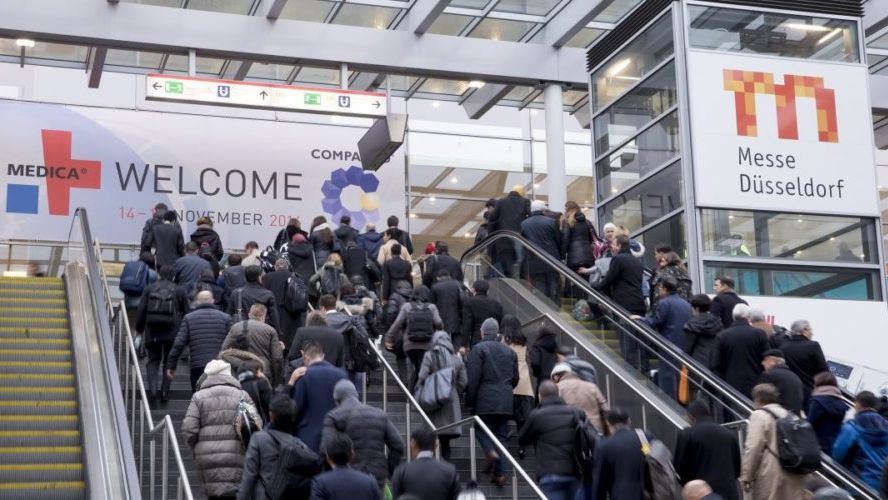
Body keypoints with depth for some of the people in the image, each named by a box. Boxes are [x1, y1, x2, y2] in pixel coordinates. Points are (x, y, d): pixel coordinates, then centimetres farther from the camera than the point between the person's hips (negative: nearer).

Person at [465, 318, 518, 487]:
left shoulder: (478, 349, -4)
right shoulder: (509, 352, 14)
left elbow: (473, 378, -10)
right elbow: (515, 378, 17)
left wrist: (469, 402, -5)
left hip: (485, 400, -4)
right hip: (506, 402, 5)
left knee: (482, 429, 9)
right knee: (501, 434, 7)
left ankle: (490, 450, -20)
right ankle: (499, 473, 4)